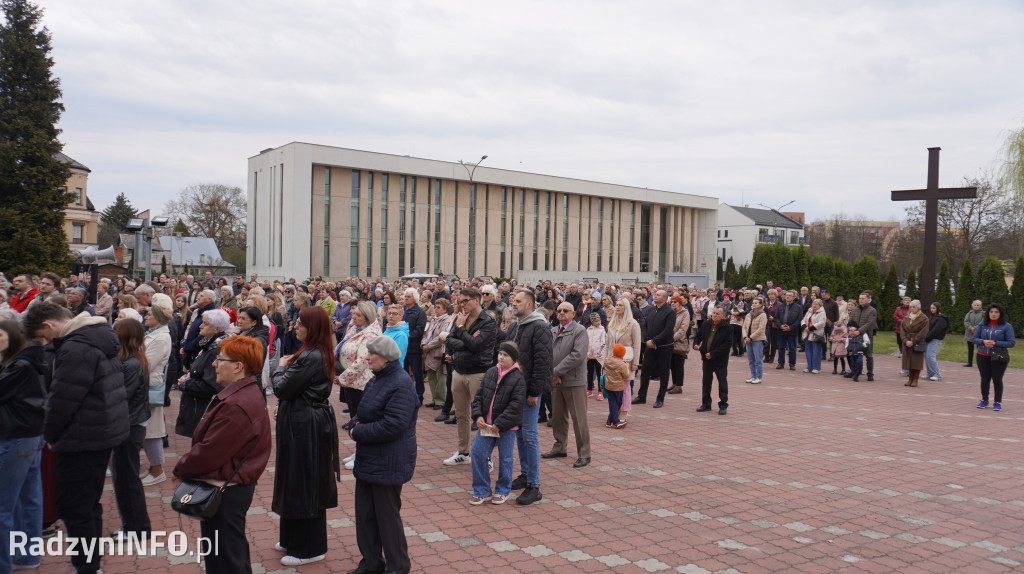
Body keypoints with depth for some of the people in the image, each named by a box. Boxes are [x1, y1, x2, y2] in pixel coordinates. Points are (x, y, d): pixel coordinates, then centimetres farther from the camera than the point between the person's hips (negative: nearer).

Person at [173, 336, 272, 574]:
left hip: (224, 492, -10)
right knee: (235, 553, 25)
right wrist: (186, 465, 7)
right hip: (236, 485, 10)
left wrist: (181, 468, -7)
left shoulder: (235, 406, -29)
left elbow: (209, 452, -24)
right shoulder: (247, 392, 6)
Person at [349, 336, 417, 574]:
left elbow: (392, 425, -27)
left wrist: (358, 432, -18)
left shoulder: (401, 384, -20)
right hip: (368, 459, 9)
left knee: (387, 515, 4)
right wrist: (356, 424, -5)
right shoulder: (376, 380, 9)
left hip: (389, 463, -9)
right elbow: (364, 413, 18)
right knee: (364, 512, 15)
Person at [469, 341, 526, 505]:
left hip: (507, 427, -5)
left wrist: (499, 424, -18)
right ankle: (482, 491, 16)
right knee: (478, 453, 3)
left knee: (505, 458, 7)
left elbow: (515, 406, -17)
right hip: (485, 424, 5)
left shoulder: (518, 378, -13)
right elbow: (479, 396, 8)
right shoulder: (490, 372, 5)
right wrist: (478, 415, -6)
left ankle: (502, 491, 26)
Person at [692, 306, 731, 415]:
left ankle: (723, 405, 15)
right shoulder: (705, 325, 4)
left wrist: (713, 353, -19)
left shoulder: (727, 328, -12)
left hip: (720, 361, -5)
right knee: (706, 382, 12)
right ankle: (706, 404, 23)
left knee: (722, 382, 5)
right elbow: (698, 335, 18)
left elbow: (728, 344, -17)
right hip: (707, 359, 5)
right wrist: (696, 344, -4)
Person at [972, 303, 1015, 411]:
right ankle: (984, 400, 20)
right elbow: (975, 339, 6)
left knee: (997, 380, 0)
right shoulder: (982, 324, 4)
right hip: (983, 356, 3)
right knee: (985, 379, 8)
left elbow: (1011, 342, -7)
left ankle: (997, 402, 10)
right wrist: (983, 341, -14)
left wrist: (995, 343, -17)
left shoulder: (1006, 326, -4)